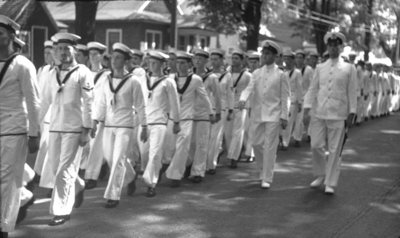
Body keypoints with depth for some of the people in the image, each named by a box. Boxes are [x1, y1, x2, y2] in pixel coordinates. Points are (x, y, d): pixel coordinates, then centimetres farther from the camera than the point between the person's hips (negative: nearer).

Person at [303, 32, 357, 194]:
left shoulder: (349, 69, 3)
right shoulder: (320, 68, 10)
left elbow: (352, 93, 2)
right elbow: (313, 90, 9)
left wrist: (351, 114, -3)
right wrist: (307, 109, 1)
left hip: (339, 116, -2)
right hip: (319, 114, 2)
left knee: (335, 150, 0)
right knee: (316, 146, 0)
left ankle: (330, 184, 9)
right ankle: (320, 175, 23)